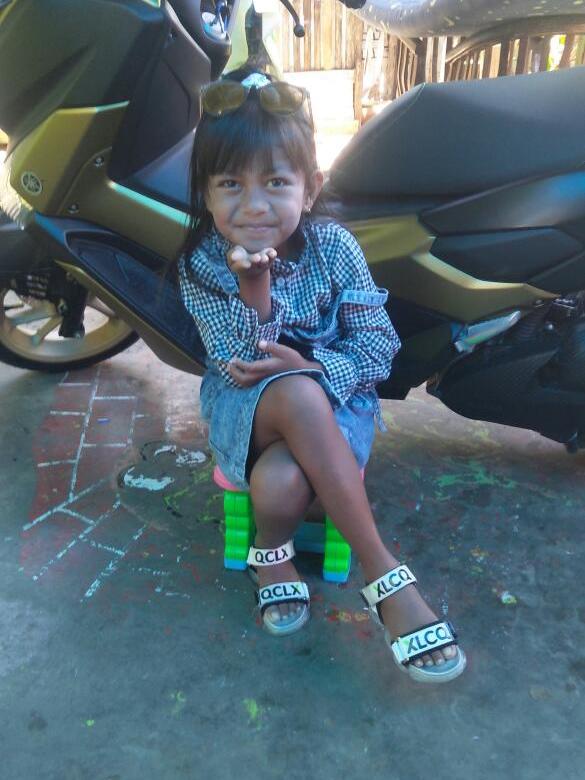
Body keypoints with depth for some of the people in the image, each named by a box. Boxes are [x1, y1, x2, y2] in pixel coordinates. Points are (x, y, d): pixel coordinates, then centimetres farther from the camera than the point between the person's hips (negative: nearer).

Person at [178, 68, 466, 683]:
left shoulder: (333, 246, -7)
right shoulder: (201, 264, -8)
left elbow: (378, 344, -7)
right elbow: (238, 362, -15)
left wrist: (315, 368, -24)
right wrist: (253, 284, -30)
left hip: (333, 395, 0)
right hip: (244, 403, 1)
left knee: (280, 483, -36)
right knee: (297, 395, -38)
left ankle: (272, 554, 0)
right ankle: (383, 576, -29)